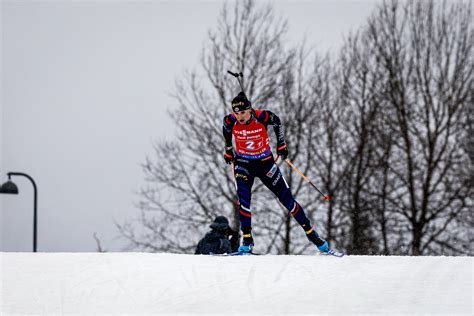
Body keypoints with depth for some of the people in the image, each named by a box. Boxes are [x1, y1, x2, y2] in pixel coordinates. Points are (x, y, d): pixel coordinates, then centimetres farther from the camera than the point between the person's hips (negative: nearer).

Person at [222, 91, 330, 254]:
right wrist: (228, 150, 17)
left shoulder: (262, 117, -24)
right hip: (243, 164, 1)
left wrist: (281, 144, 3)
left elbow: (277, 122, -2)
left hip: (265, 162, 0)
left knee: (286, 197, 3)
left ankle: (310, 232, 14)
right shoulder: (230, 121, -19)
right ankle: (247, 240, -10)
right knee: (244, 199, -20)